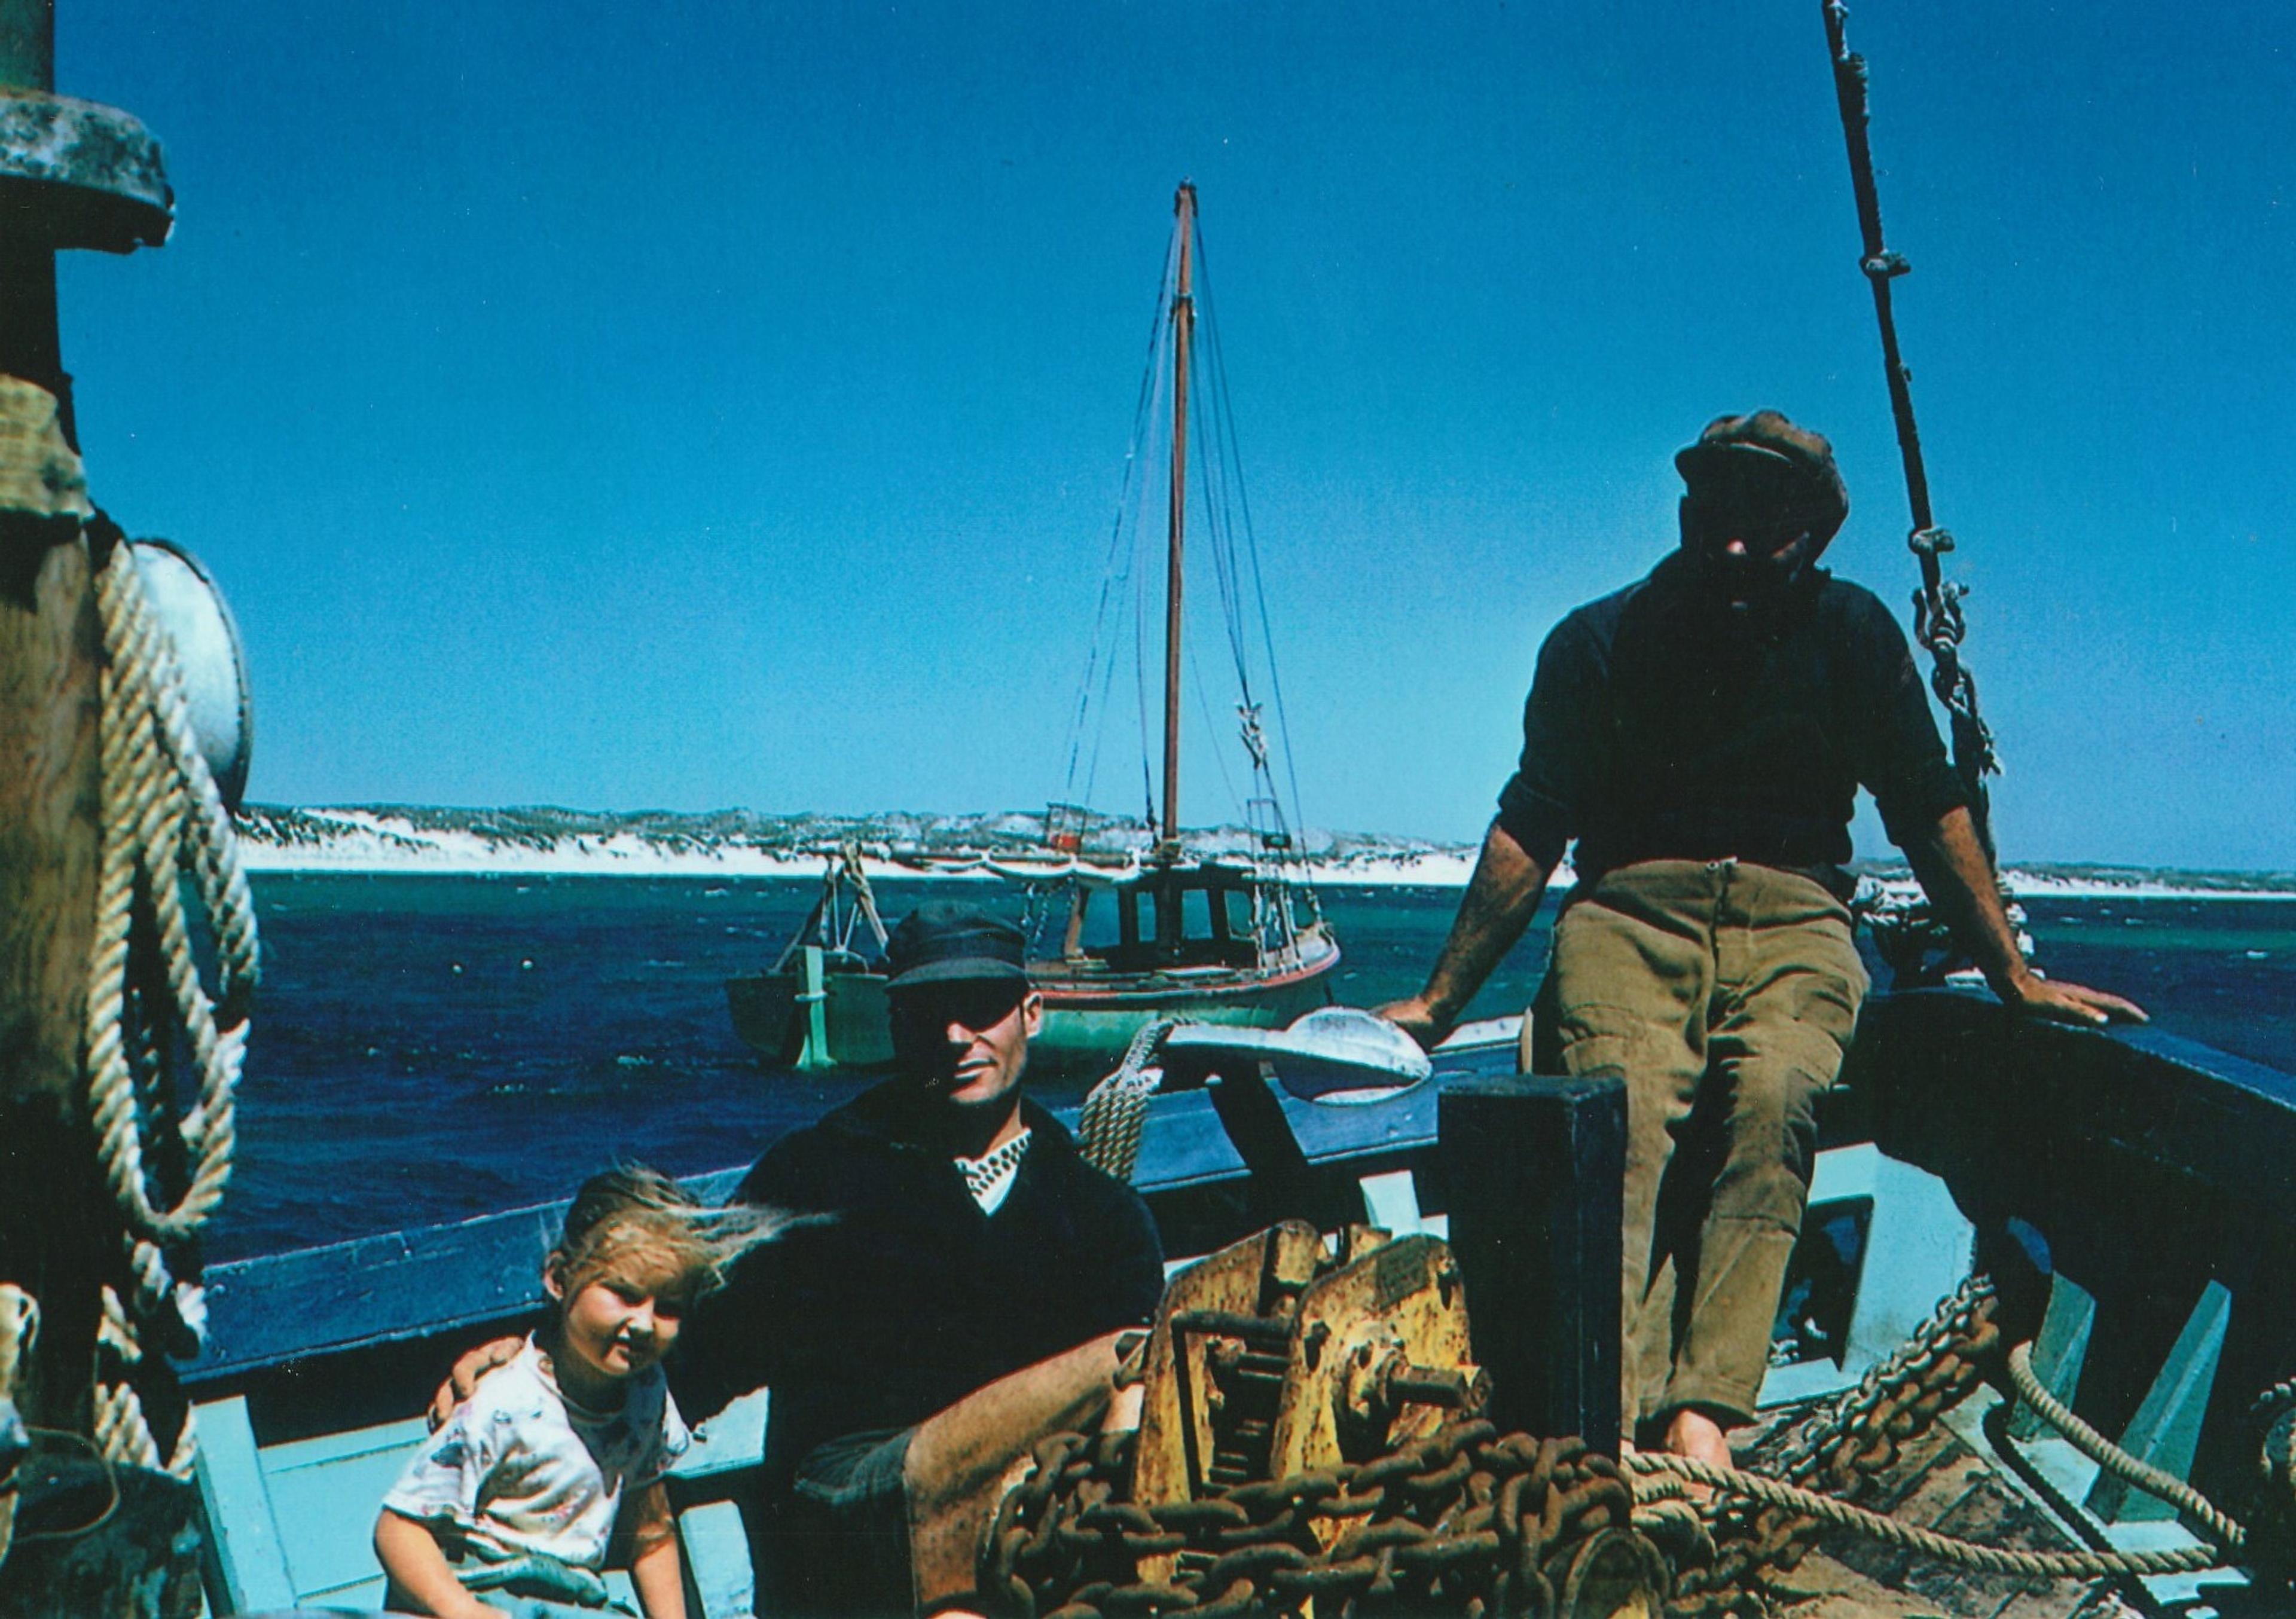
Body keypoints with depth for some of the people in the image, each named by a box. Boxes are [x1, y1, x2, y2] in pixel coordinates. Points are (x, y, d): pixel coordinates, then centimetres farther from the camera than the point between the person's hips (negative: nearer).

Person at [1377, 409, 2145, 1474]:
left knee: (1773, 1090, -34)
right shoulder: (1599, 643, 10)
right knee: (1628, 1104, -32)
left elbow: (1930, 813, 16)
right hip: (1630, 911, 0)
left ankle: (1701, 1415, -43)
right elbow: (1530, 832, 11)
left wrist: (2015, 976, 15)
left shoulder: (1849, 633, 10)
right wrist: (1438, 1002, 9)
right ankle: (1612, 1419, -48)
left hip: (1792, 917, 0)